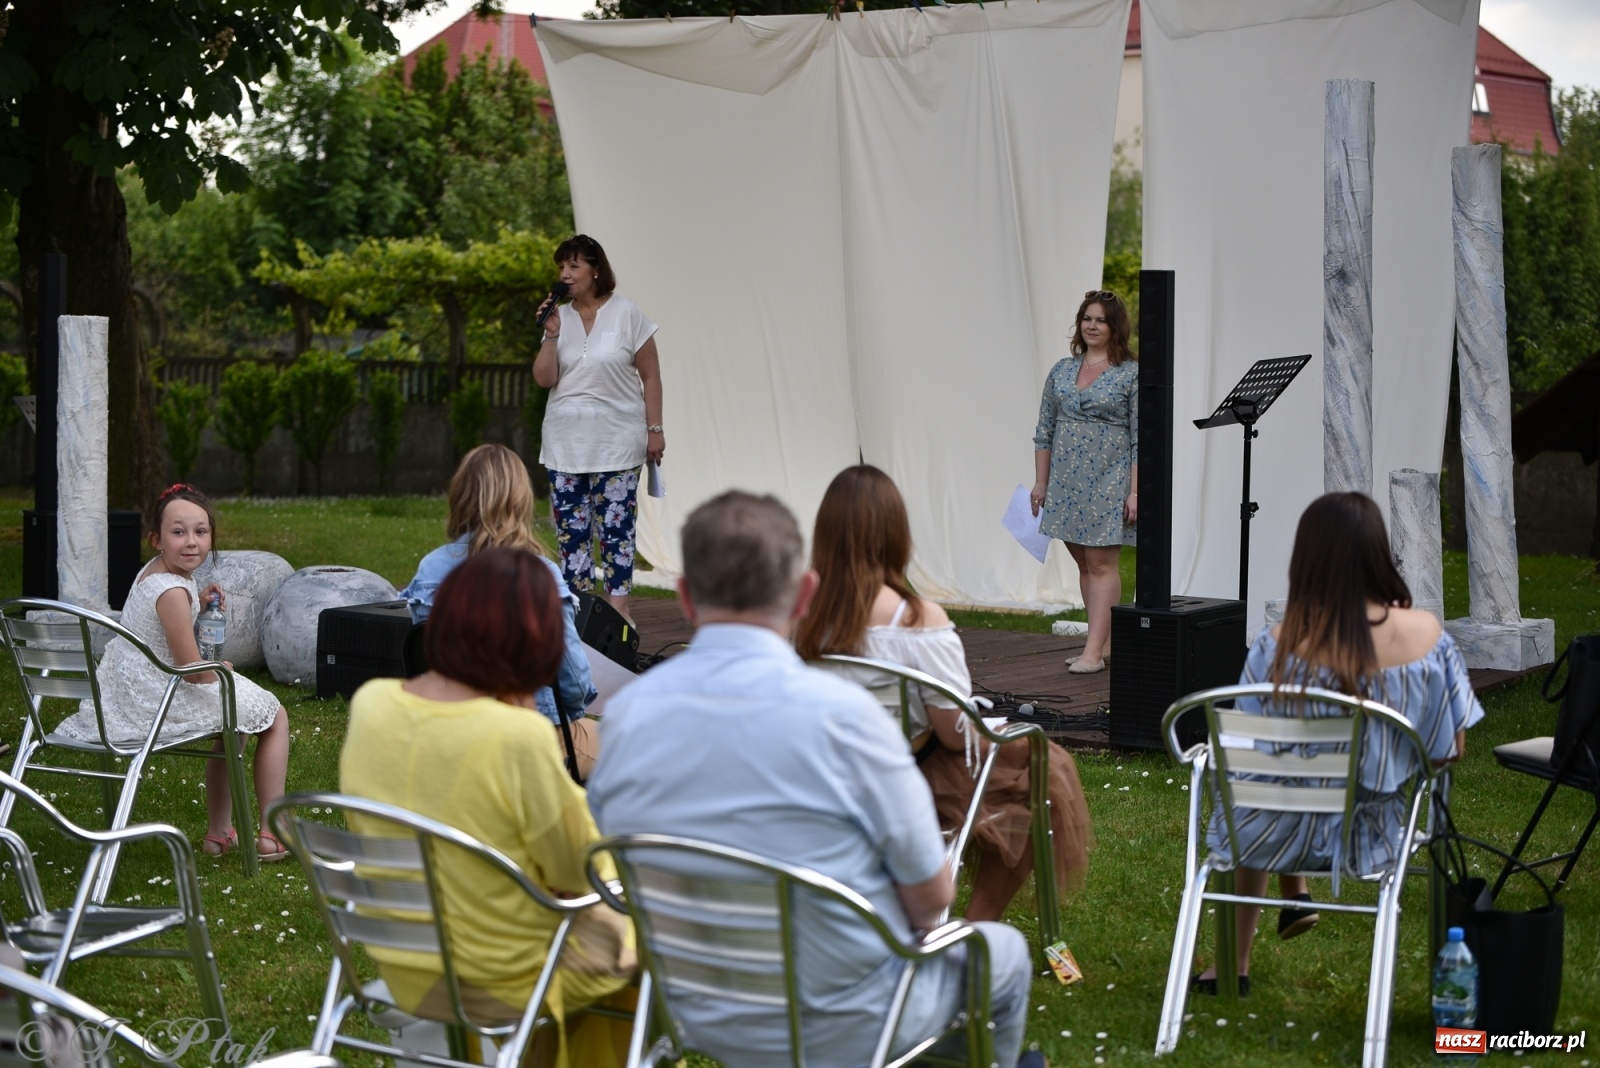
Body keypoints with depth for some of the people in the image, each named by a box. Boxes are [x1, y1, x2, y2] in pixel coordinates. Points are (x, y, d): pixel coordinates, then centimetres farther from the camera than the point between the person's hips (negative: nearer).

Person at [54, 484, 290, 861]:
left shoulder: (152, 571, 3)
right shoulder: (173, 592, -26)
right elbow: (193, 671, -25)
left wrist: (199, 605, 6)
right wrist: (222, 669, -3)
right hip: (160, 700, -10)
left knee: (235, 718, 33)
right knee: (275, 717, 7)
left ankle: (219, 831, 38)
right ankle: (272, 835, 9)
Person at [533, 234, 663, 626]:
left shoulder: (627, 314, -3)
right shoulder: (559, 317, 7)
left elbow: (650, 377, -1)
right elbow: (544, 379, 1)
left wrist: (655, 429, -5)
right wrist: (551, 335, -11)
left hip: (616, 442, -4)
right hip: (566, 442, 4)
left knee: (615, 526, -4)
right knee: (570, 528, 6)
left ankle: (618, 607, 0)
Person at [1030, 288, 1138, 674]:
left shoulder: (1133, 374, -5)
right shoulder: (1061, 371, 10)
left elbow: (1141, 439, -7)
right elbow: (1045, 432, 13)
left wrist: (1135, 490, -12)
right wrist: (1040, 483, 10)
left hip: (1108, 483, -6)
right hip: (1067, 482, 6)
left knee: (1102, 563, -6)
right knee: (1084, 563, 10)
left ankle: (1094, 651, -8)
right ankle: (1104, 643, 18)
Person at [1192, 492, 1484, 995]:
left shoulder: (1280, 642, -21)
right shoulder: (1424, 633, -17)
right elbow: (1452, 747, -7)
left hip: (1288, 835, -2)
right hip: (1373, 835, 2)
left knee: (1239, 793, 35)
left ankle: (1235, 962, 47)